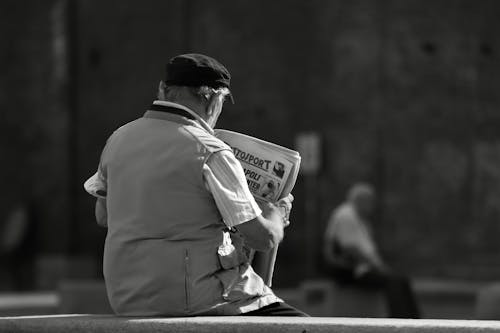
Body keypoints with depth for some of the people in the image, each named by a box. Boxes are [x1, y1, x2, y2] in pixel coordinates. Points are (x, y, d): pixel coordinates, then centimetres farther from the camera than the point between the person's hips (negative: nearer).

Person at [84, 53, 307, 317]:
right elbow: (263, 237, -12)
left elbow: (102, 215, 20)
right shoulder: (210, 153, -15)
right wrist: (276, 214, 10)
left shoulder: (118, 139, 6)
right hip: (195, 300, -8)